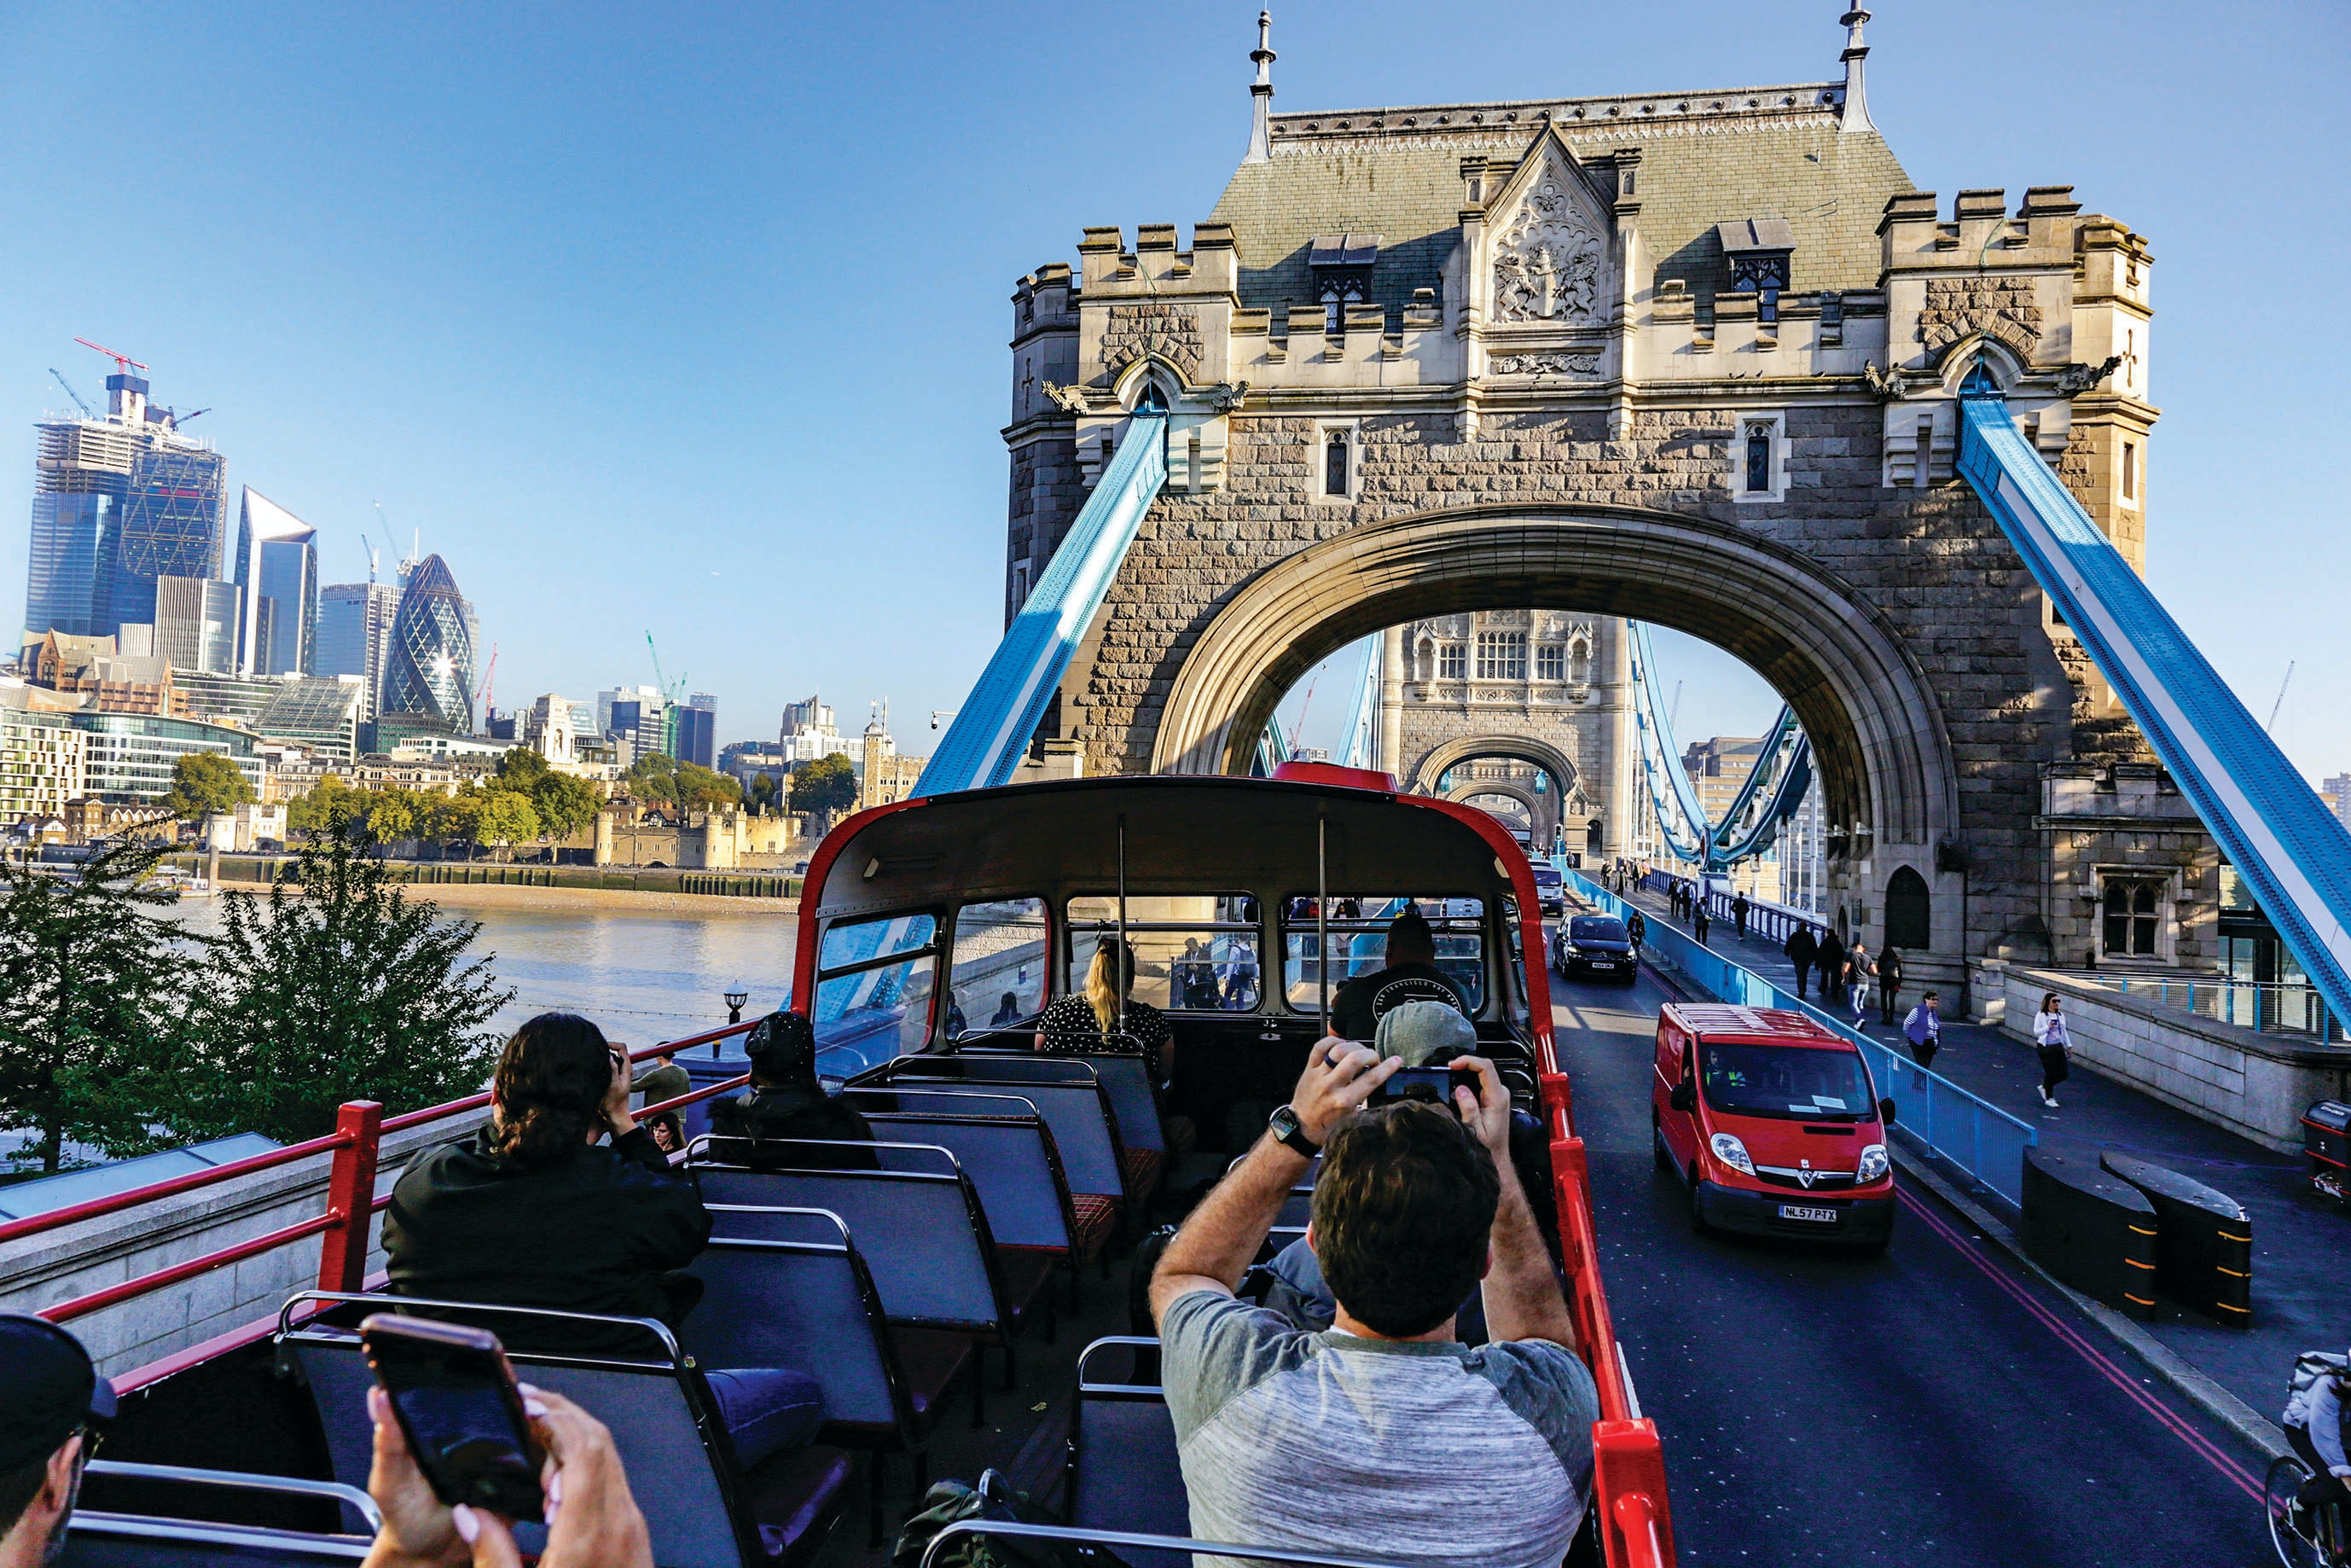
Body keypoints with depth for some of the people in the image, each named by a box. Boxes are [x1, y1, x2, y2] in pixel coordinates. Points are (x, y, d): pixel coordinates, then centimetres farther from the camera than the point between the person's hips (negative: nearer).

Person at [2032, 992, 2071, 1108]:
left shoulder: (2061, 1015, 9)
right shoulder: (2041, 1015, -9)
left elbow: (2064, 1032, 20)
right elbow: (2036, 1032, -14)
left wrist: (2069, 1045, 19)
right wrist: (2048, 1027, -28)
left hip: (2058, 1046, 6)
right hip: (2045, 1047, -6)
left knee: (2064, 1074, 3)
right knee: (2050, 1073, -3)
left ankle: (2044, 1087, 28)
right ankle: (2049, 1098, 15)